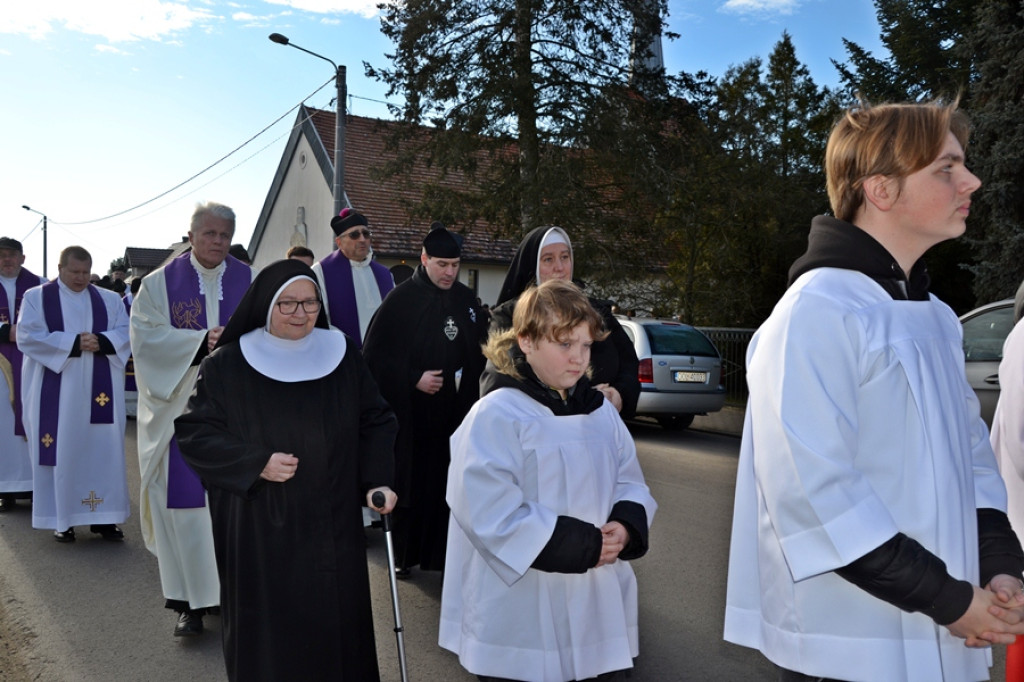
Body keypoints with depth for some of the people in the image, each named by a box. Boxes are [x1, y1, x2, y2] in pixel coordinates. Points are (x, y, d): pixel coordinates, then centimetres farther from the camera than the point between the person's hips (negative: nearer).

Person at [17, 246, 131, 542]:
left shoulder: (110, 299, 11)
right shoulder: (36, 297, 4)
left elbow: (126, 333, 3)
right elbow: (28, 337, -8)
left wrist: (101, 341, -17)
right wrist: (73, 343, -16)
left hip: (99, 391, 2)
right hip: (56, 393, -2)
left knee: (103, 451, 1)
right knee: (61, 452, 0)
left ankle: (103, 517, 8)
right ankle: (62, 519, 10)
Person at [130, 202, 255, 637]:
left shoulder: (251, 283, 7)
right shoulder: (160, 283, 4)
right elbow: (146, 336, -7)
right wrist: (202, 341, -19)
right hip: (181, 410, -1)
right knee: (185, 501, -2)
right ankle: (191, 600, 7)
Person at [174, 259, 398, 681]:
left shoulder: (343, 358, 3)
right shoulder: (227, 365, -3)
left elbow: (376, 423, 7)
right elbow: (194, 432, -4)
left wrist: (377, 481, -8)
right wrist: (255, 464, -16)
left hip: (331, 530, 2)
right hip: (258, 533, -1)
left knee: (334, 628, 6)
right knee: (265, 634, 6)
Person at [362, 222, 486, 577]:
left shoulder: (467, 299, 7)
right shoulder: (401, 299, -7)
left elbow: (479, 350, 17)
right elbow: (374, 354, -8)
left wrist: (472, 383, 2)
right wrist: (414, 379, -14)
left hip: (456, 411, 4)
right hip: (412, 413, -3)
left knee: (448, 483, 4)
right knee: (411, 484, 4)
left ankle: (441, 553, 17)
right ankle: (403, 554, 19)